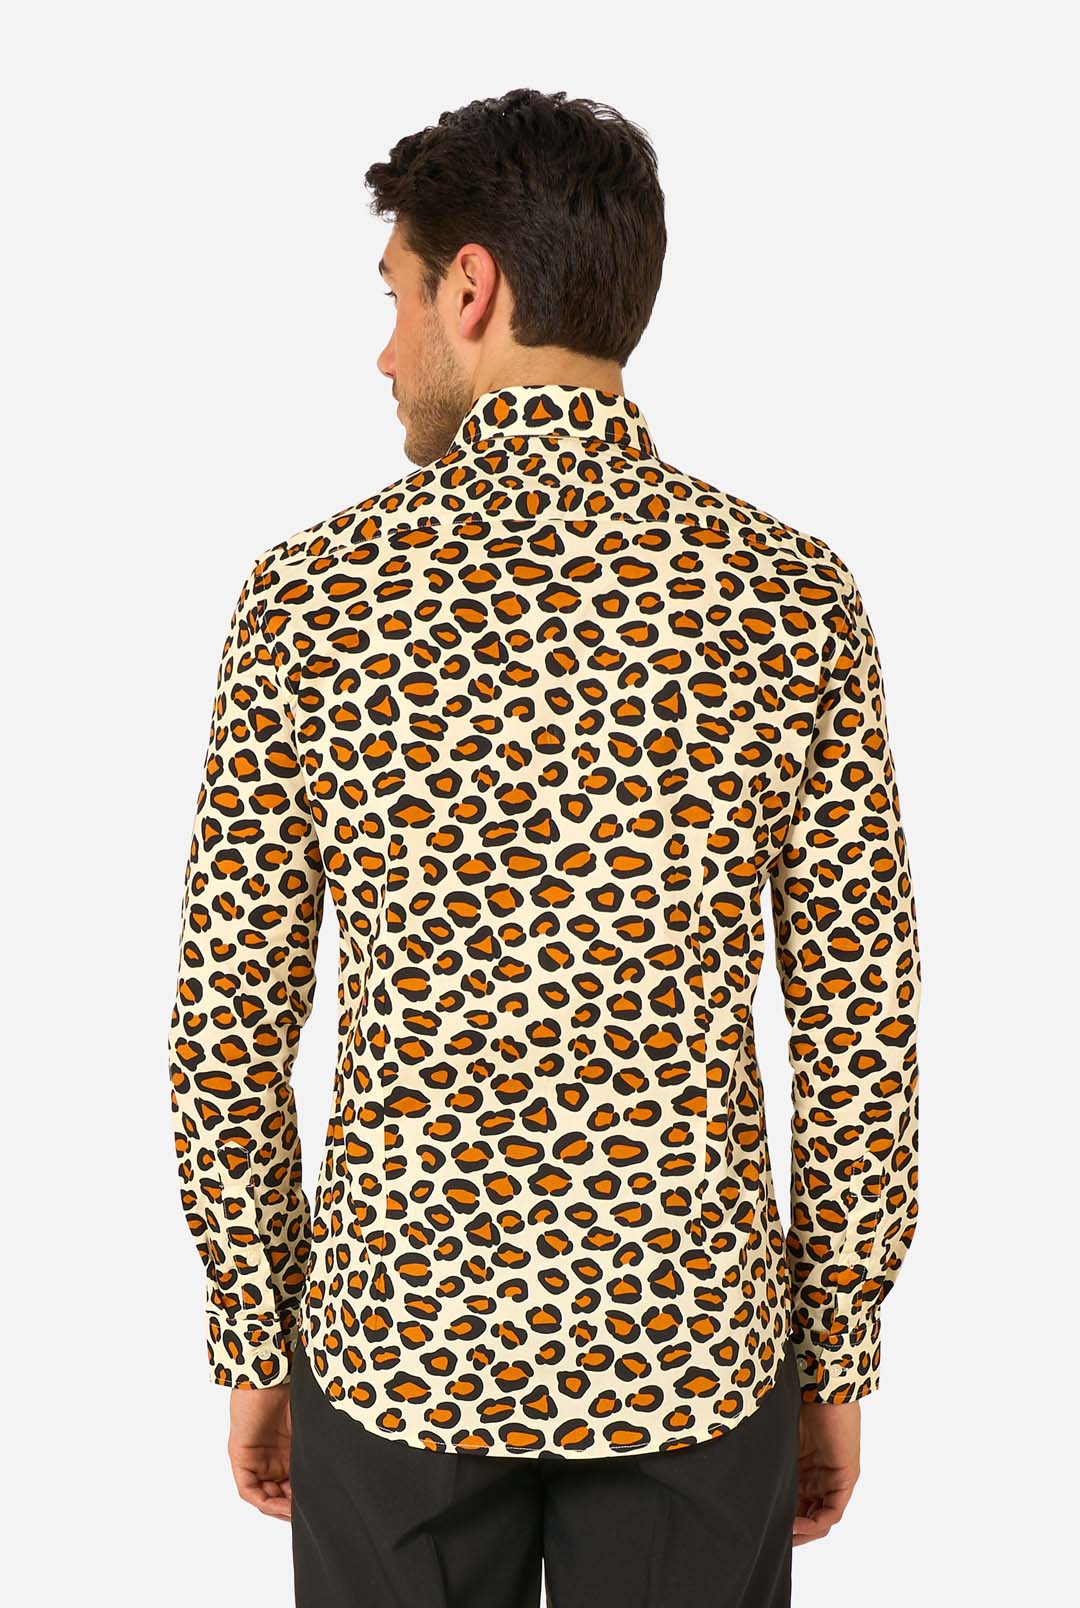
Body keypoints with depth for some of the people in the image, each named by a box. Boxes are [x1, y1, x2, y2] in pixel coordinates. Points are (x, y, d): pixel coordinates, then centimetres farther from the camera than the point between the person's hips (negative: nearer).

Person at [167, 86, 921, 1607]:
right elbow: (862, 1037, -7)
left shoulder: (312, 594, -11)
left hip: (400, 1341, 0)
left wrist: (253, 1349, 7)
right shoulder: (793, 597, -10)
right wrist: (839, 1362, 6)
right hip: (691, 1346, 1)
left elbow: (230, 1028, -7)